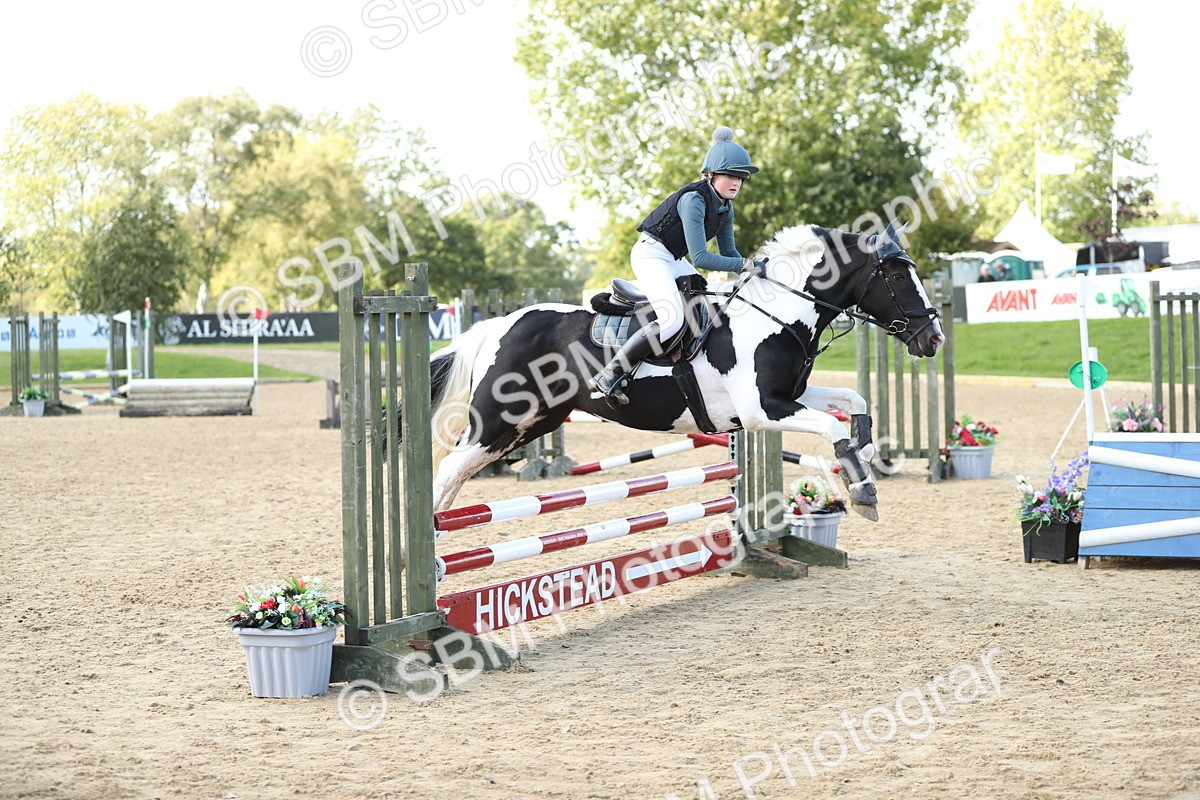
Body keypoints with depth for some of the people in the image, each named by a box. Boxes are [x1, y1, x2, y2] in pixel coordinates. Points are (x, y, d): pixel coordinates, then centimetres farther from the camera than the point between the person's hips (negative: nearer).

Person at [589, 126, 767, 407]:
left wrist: (754, 270, -5)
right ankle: (607, 377, -26)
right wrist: (746, 265, -28)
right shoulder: (694, 199, -25)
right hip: (650, 254, -10)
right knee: (672, 320, -27)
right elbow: (700, 258, -29)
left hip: (674, 260, 10)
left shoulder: (725, 207, 3)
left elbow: (727, 252, 12)